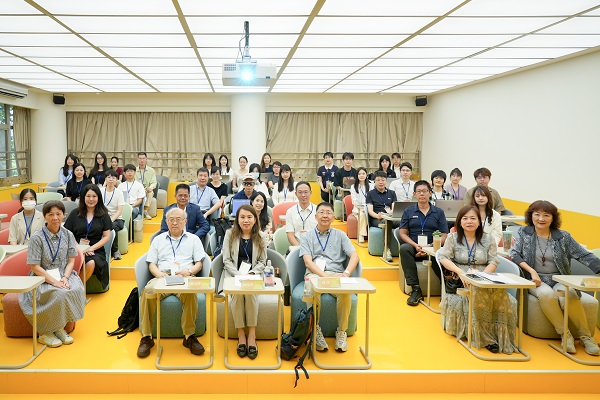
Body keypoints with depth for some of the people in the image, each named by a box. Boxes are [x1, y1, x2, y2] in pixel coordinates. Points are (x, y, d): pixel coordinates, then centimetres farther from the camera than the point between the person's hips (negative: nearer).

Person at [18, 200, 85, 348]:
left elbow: (71, 260, 5)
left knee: (77, 289, -28)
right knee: (59, 294, -33)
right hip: (42, 279, -4)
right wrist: (54, 281, -20)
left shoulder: (68, 235, 4)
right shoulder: (37, 238, -9)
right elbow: (35, 267, -10)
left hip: (63, 276, 4)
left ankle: (60, 327, -10)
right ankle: (45, 333, -13)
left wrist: (65, 278, -13)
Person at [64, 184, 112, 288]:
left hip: (96, 251, 0)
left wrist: (92, 248, -7)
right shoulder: (75, 214, 14)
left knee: (91, 263, -35)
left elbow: (107, 236, 7)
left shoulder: (103, 215, 12)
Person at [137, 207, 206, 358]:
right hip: (162, 277, 2)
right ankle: (146, 337, -24)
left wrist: (188, 271, -8)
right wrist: (158, 274, -5)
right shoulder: (158, 239, 27)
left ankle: (189, 336, -27)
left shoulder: (193, 239, 22)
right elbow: (151, 263, 18)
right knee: (148, 291, -34)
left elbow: (199, 263, 14)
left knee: (191, 293, -39)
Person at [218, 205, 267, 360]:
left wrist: (251, 274, -11)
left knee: (251, 293, -32)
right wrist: (239, 275, -13)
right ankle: (241, 335, -21)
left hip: (253, 275, 0)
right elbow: (226, 260, 2)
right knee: (237, 293, -31)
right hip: (233, 274, 0)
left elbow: (262, 261, 7)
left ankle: (252, 336, -24)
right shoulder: (230, 234, 5)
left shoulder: (260, 237, 8)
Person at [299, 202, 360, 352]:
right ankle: (315, 330, -19)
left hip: (336, 274, 1)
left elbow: (354, 256, 8)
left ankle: (341, 331, -16)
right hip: (314, 274, -1)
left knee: (346, 292, -35)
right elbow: (308, 261, 1)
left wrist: (346, 273, -13)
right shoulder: (306, 237, 17)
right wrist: (324, 275, -17)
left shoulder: (340, 235, 21)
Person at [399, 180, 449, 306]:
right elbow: (403, 233, 7)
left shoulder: (438, 212, 14)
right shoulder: (408, 211, 15)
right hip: (413, 248, 2)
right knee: (404, 248, -34)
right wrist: (416, 246, -12)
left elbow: (444, 235, 5)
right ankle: (415, 289, -32)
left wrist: (429, 246, -13)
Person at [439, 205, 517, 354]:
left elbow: (493, 262, 6)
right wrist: (460, 272, -17)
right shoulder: (453, 237, 10)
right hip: (459, 280, -2)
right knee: (480, 290, -35)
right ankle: (486, 337, -25)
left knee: (499, 292, -33)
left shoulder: (488, 239, 14)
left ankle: (501, 335, -22)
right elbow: (444, 258, 0)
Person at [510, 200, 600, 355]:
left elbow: (584, 256, 4)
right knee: (547, 294, -36)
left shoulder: (563, 237, 8)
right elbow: (514, 254, -1)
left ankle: (585, 336, -21)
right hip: (536, 280, -1)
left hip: (560, 280, 1)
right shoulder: (524, 232, 8)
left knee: (569, 294, -34)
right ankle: (565, 334, -23)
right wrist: (531, 271, -15)